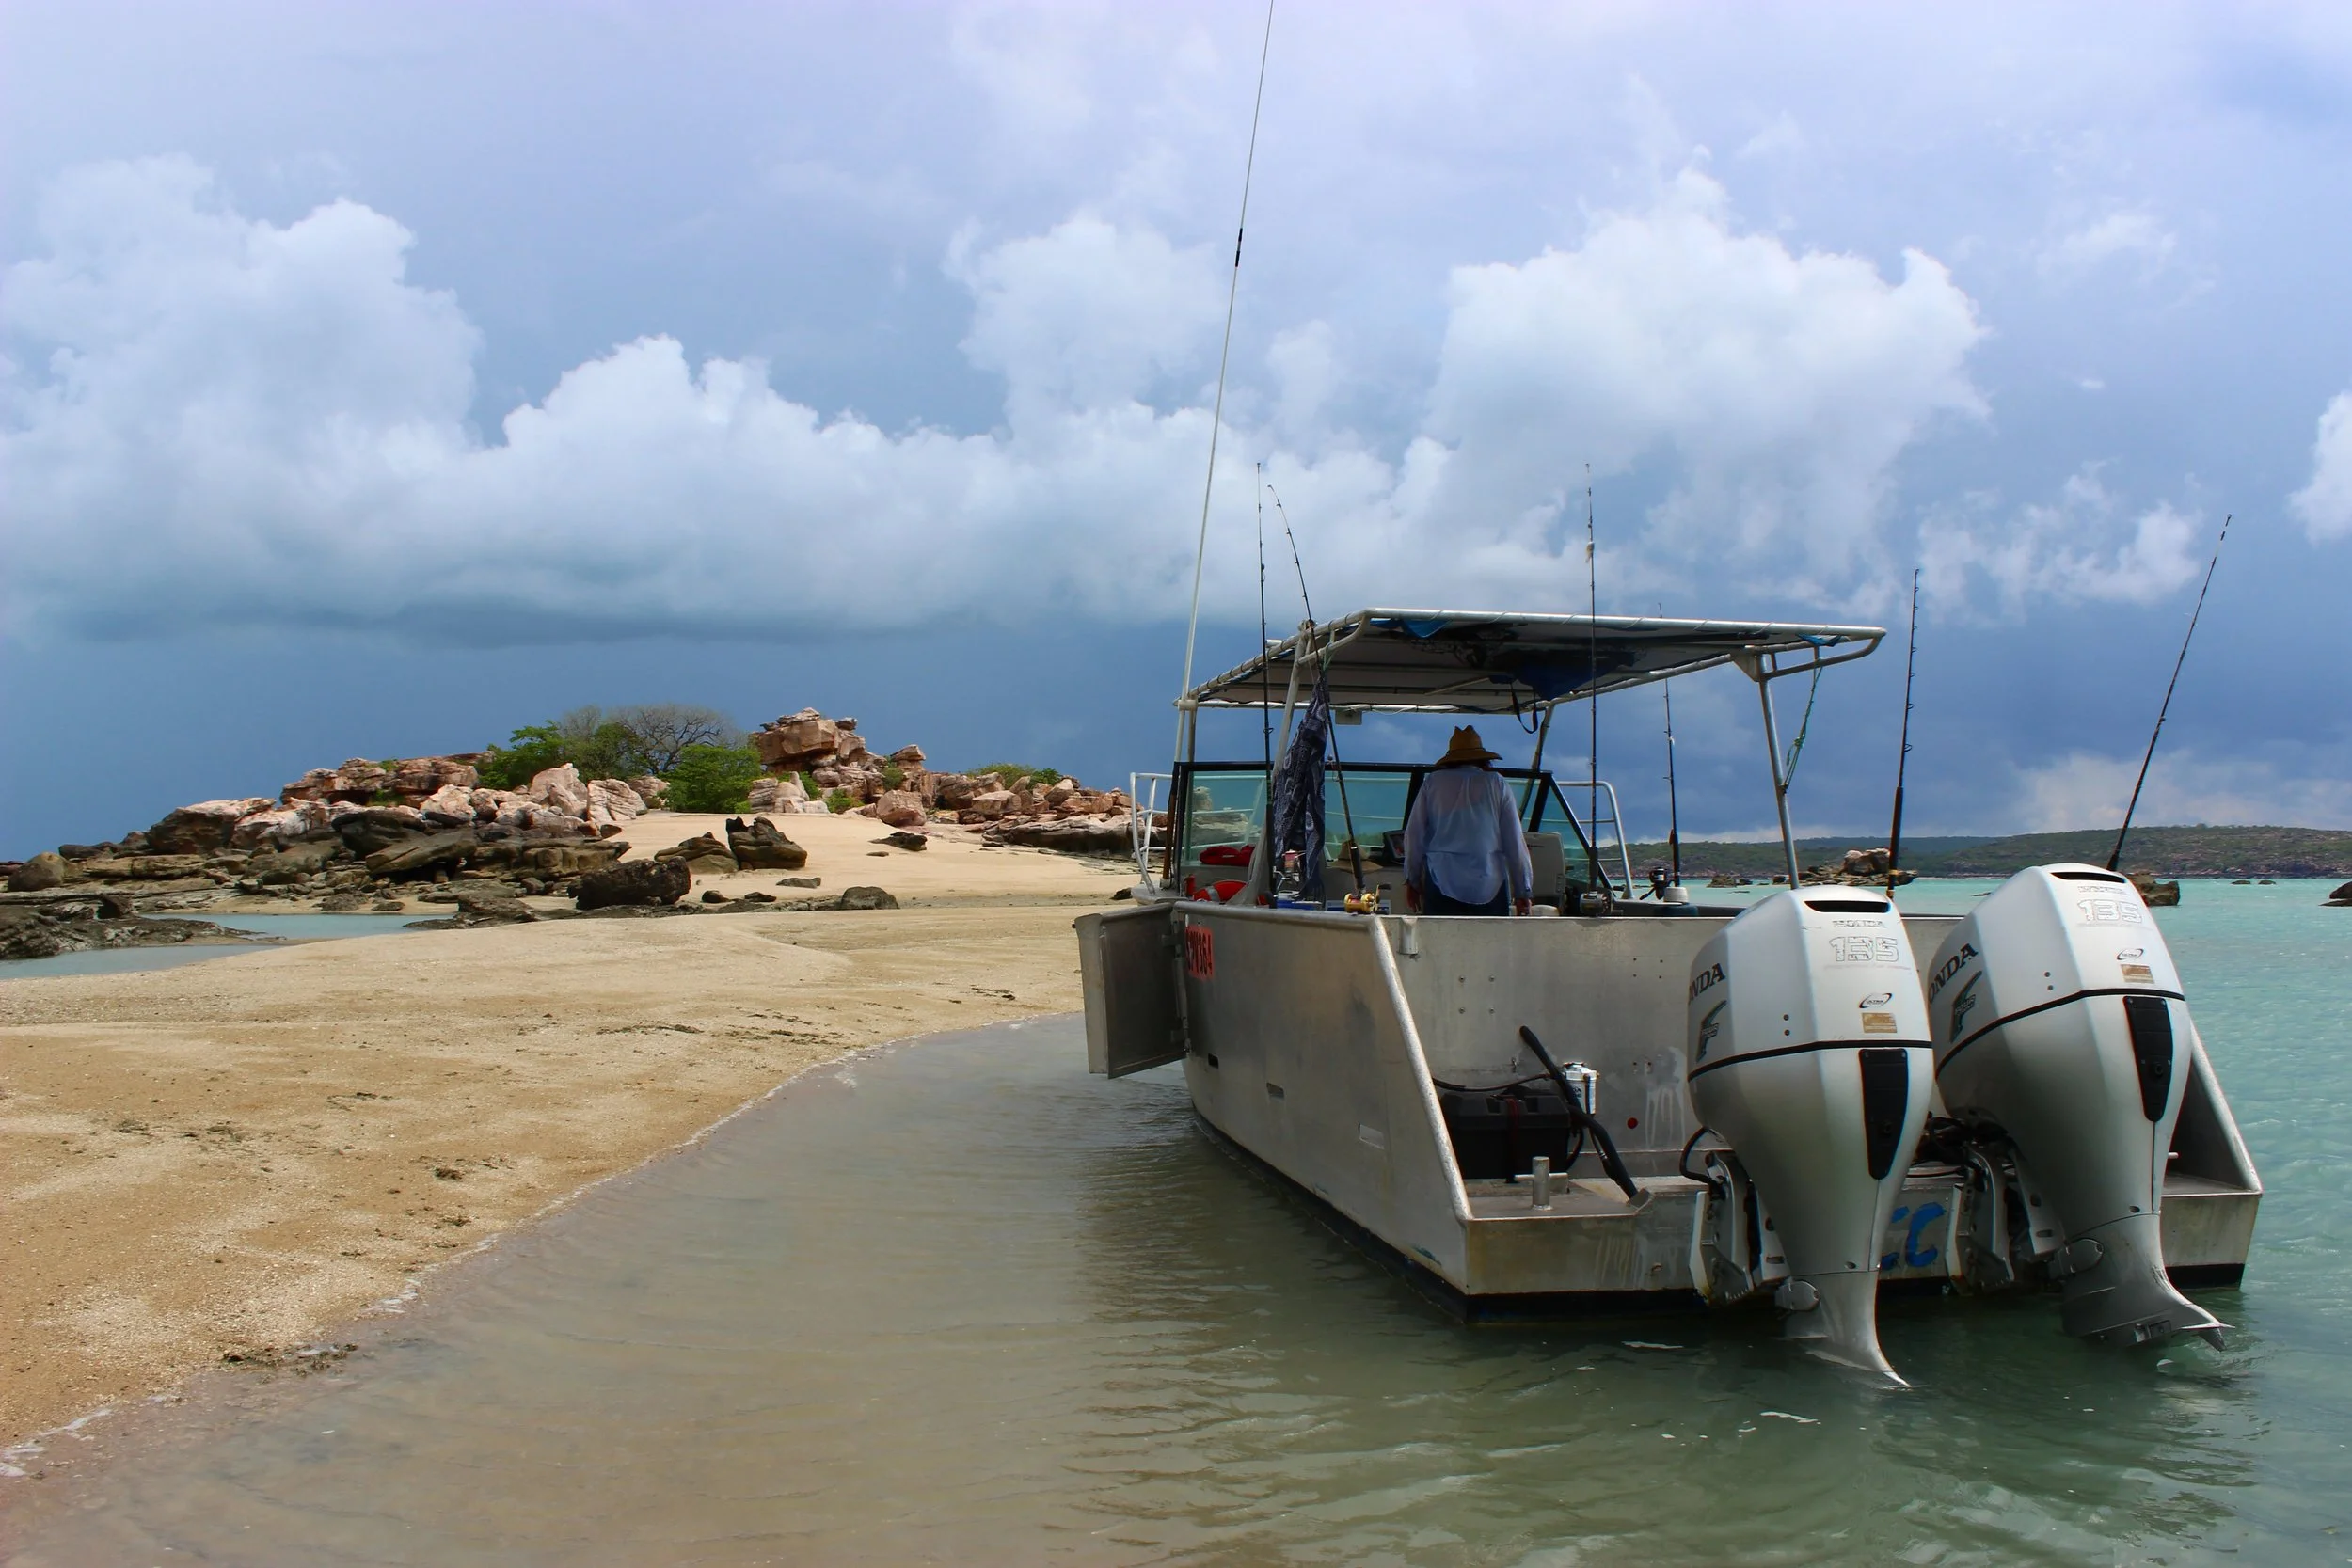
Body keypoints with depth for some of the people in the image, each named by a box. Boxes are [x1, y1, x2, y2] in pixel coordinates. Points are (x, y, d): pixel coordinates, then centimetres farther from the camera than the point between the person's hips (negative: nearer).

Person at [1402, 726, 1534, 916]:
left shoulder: (1433, 782, 8)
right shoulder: (1496, 783, 6)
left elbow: (1414, 834, 8)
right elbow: (1514, 840, 5)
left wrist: (1412, 880, 18)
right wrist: (1523, 891, 10)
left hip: (1442, 884, 0)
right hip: (1489, 886, 0)